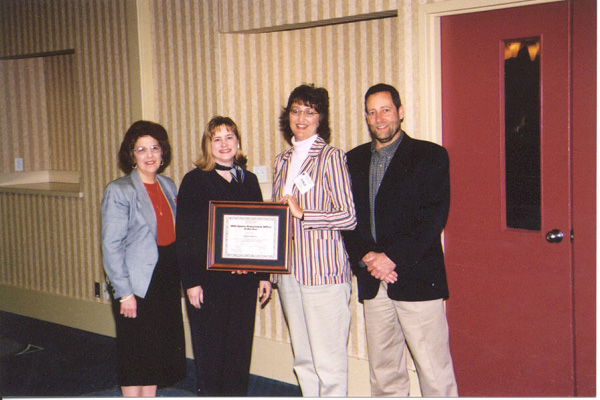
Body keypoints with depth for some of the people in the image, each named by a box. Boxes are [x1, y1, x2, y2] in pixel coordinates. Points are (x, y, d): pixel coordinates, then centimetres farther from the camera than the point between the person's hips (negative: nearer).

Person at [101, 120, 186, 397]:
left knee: (160, 349, 12)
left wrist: (182, 278, 7)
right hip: (137, 284, -6)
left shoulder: (168, 186, 9)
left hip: (167, 279, 6)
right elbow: (111, 246, -12)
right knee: (135, 353, 3)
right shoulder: (119, 191, -9)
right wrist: (124, 292, -16)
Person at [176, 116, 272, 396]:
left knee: (241, 345, 9)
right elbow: (185, 236, -5)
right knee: (209, 348, 4)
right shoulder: (194, 181, -2)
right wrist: (191, 281, -11)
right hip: (208, 278, -4)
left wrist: (264, 274, 7)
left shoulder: (249, 180, 11)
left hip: (244, 278, 4)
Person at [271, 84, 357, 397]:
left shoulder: (331, 157, -5)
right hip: (288, 270, 7)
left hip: (324, 271, -6)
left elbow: (349, 217, -9)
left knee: (328, 362, -4)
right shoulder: (283, 160, 15)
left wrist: (302, 213, -15)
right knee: (303, 359, 13)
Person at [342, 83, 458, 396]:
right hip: (372, 282, 4)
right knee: (383, 370, 11)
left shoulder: (431, 156, 0)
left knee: (434, 370, -2)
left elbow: (433, 218, -9)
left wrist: (392, 258, -15)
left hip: (417, 279, -4)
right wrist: (366, 257, -7)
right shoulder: (354, 160, 14)